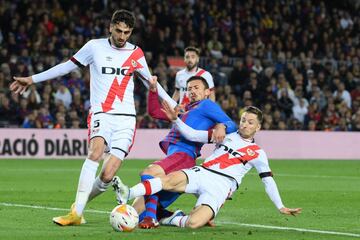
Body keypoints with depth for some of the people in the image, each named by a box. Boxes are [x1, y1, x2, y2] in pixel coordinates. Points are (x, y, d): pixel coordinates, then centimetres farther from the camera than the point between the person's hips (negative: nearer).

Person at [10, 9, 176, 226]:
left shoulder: (136, 54, 8)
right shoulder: (95, 47, 4)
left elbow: (150, 82, 20)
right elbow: (68, 66, 11)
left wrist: (175, 106, 16)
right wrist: (32, 79, 10)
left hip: (126, 118, 1)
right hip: (101, 113, -1)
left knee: (107, 176, -14)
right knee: (96, 151, -32)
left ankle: (80, 205, 14)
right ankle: (76, 213, -31)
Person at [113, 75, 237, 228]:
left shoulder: (207, 105, 12)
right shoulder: (186, 110, 36)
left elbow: (232, 126, 1)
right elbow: (154, 112, 38)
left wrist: (221, 126, -21)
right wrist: (153, 89, 26)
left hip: (184, 154, -9)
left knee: (149, 172, -36)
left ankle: (151, 218, -40)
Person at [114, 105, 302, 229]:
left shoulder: (257, 153, 15)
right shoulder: (227, 135, 20)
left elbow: (268, 181, 16)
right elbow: (193, 135, 14)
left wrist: (281, 207, 8)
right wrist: (175, 120, 0)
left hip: (220, 187, -2)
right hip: (201, 173, 2)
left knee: (193, 223, -31)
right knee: (172, 179, -35)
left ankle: (174, 220, 0)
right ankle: (127, 195, -45)